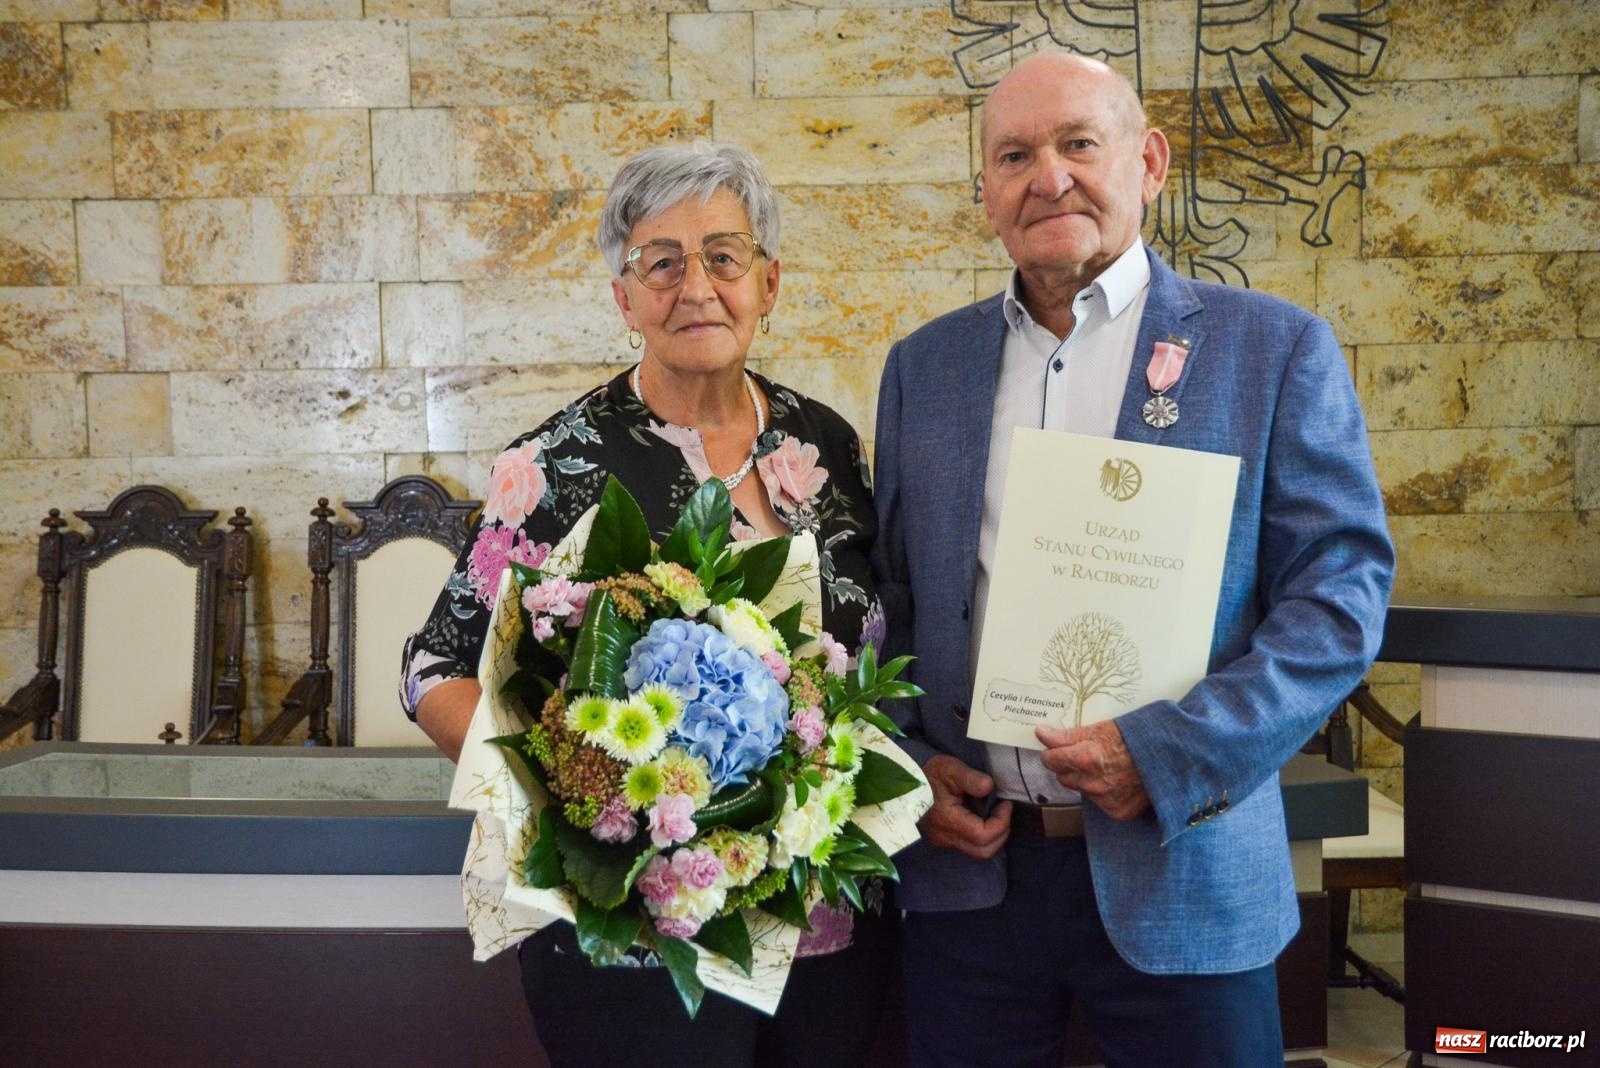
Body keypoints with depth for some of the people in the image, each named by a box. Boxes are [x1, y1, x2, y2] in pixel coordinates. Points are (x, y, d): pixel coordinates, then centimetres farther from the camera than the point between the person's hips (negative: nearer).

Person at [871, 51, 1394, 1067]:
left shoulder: (1276, 349, -2)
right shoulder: (924, 365, 8)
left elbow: (1344, 587, -6)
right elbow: (888, 592, 11)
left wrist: (1173, 753, -16)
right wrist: (905, 763, -1)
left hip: (1182, 874, -2)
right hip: (966, 864, 3)